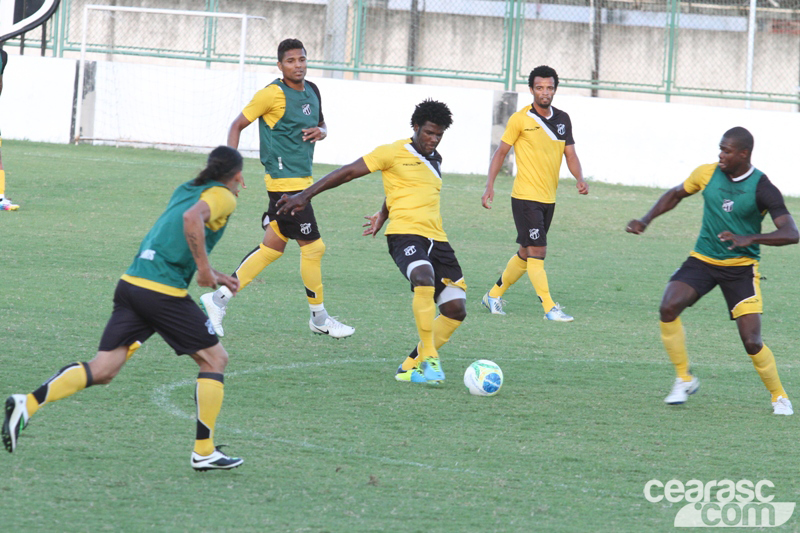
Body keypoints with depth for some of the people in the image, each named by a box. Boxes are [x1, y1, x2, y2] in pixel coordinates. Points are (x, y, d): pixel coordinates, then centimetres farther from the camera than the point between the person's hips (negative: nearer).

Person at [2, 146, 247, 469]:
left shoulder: (186, 190, 26)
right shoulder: (223, 197, 0)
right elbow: (192, 219, -22)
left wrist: (213, 277, 40)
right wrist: (205, 270, -16)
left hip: (131, 284, 7)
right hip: (165, 293, -7)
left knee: (102, 371, 2)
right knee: (214, 359, 10)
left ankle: (28, 404, -16)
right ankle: (204, 452, 8)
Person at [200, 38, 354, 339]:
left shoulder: (312, 91, 11)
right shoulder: (273, 94, -12)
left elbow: (321, 123, 27)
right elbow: (238, 125, -7)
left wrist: (321, 131, 2)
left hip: (302, 179, 8)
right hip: (285, 181, -8)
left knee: (272, 247, 11)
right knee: (312, 246, -4)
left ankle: (219, 298, 17)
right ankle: (319, 319, 9)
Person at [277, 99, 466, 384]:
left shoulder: (435, 160, 19)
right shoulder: (393, 153, -1)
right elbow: (348, 172, 0)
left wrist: (384, 215, 40)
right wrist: (305, 195, -2)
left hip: (437, 239, 7)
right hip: (405, 233, -7)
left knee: (456, 309, -3)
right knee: (424, 280, -36)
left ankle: (411, 367, 9)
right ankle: (428, 359, -31)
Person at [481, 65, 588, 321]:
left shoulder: (562, 119, 8)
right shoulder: (520, 119, -8)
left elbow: (570, 154, 11)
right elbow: (501, 152, -2)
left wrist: (580, 179, -7)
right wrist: (489, 185, -11)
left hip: (549, 199, 6)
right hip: (525, 196, -6)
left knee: (527, 253, 13)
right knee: (537, 251, -12)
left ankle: (494, 295, 29)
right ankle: (550, 308, -12)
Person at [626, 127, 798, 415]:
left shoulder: (762, 189, -13)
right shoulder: (707, 174, -3)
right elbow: (675, 194, 17)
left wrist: (751, 239, -34)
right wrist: (646, 220, 5)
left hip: (741, 267, -3)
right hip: (702, 261, 3)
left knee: (752, 341, -11)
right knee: (668, 308, -23)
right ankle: (684, 379, -5)